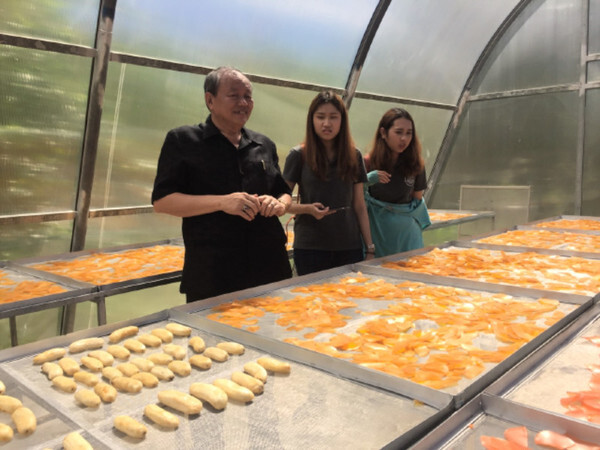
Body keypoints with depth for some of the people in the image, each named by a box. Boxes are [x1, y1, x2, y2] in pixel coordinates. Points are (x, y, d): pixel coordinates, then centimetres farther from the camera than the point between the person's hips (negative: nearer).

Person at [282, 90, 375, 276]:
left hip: (350, 246, 3)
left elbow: (360, 206, 10)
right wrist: (308, 209, -19)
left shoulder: (354, 156, 7)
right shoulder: (299, 155, -2)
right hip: (310, 247, -3)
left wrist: (370, 247, 7)